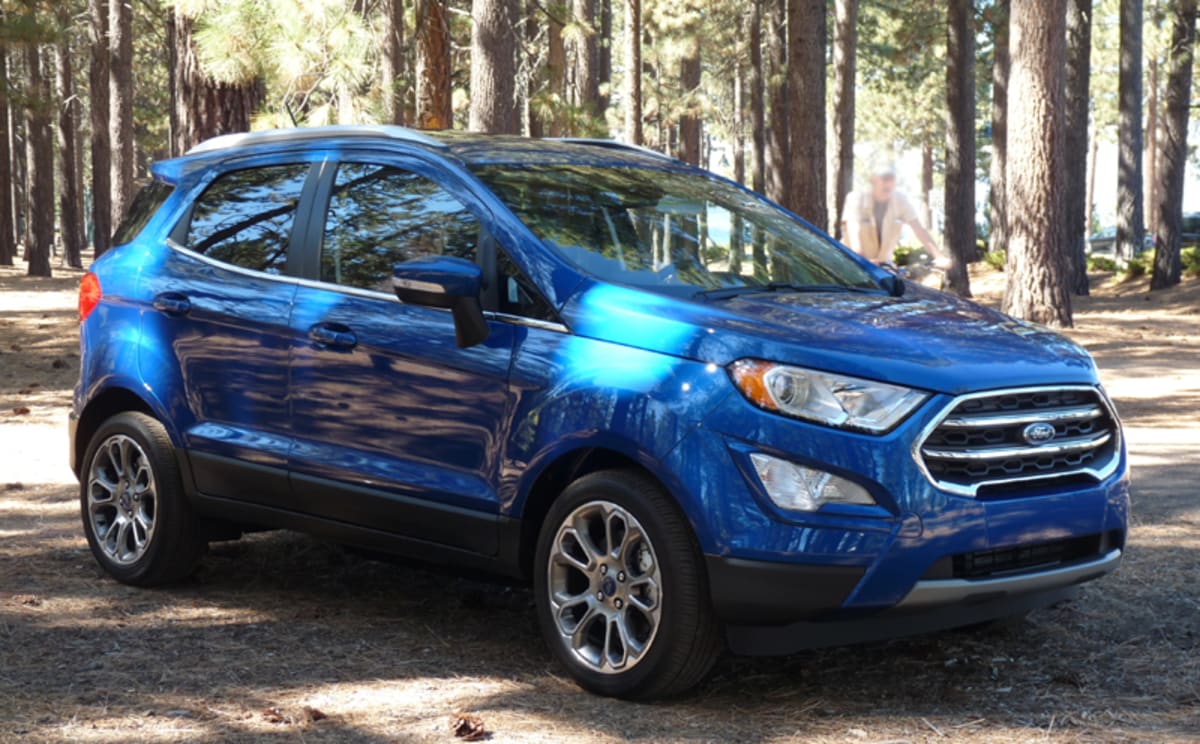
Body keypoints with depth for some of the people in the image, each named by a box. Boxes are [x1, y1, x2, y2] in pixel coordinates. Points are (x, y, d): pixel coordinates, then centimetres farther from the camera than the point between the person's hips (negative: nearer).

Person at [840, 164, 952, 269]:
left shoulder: (900, 199, -7)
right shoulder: (856, 198, -16)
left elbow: (920, 230, -14)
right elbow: (853, 230, -30)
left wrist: (940, 256, -27)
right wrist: (861, 259, -46)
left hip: (883, 262, 3)